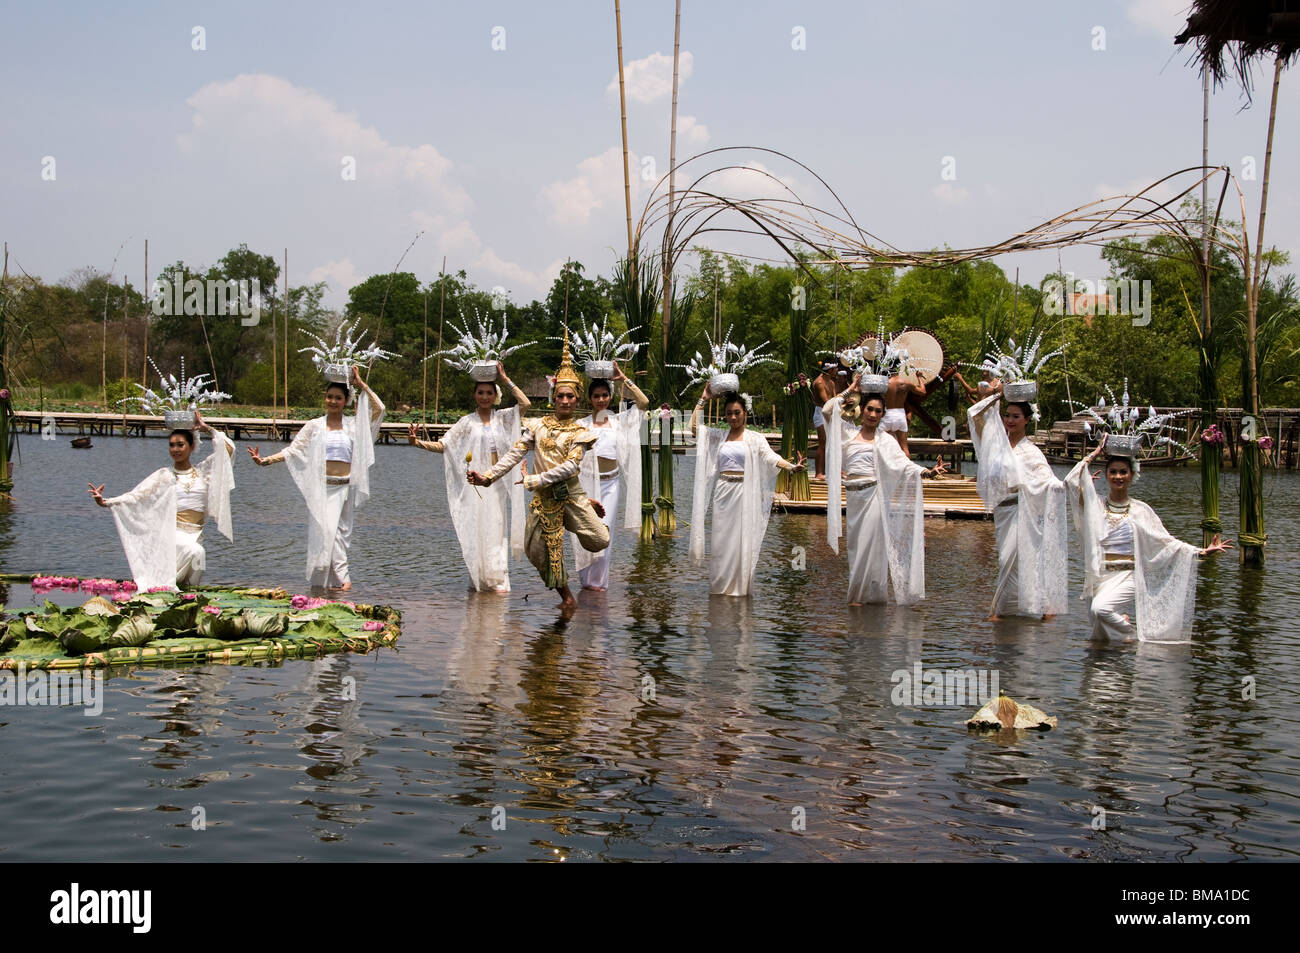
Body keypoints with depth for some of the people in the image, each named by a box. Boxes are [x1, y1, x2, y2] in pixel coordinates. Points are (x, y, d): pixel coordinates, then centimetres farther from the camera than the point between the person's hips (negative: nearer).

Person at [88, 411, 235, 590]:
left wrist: (206, 428, 6)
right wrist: (106, 502, -16)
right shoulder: (164, 475, 4)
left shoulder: (202, 471, 10)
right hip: (171, 534, -4)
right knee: (195, 551, -32)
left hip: (196, 535, 4)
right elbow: (135, 496, -4)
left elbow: (228, 449, 5)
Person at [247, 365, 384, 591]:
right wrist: (266, 460, -5)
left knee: (340, 531, 0)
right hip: (321, 488, -1)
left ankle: (329, 581, 4)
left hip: (344, 488, 1)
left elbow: (378, 409, -1)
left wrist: (360, 384, 1)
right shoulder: (314, 426, 8)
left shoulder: (354, 425, 9)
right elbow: (293, 450, 6)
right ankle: (342, 577, -9)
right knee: (324, 530, -11)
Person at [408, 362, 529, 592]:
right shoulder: (467, 422, 5)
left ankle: (498, 580, 2)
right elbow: (442, 445, 0)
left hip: (497, 483, 1)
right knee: (475, 530, -2)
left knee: (497, 528, 0)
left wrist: (505, 380, -1)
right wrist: (417, 442, -16)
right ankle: (478, 580, 5)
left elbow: (525, 404, -4)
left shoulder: (503, 418, 10)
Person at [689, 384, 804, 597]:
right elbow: (694, 427, 1)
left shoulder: (755, 438, 2)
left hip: (744, 492, -2)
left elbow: (770, 457, -9)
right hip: (722, 491, 2)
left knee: (742, 538, 0)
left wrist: (792, 466, -26)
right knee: (720, 538, 5)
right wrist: (703, 400, 0)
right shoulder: (718, 436, 9)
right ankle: (720, 585, 13)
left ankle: (739, 585, 6)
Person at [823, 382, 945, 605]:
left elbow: (902, 463, -6)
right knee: (856, 544, 6)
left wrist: (927, 472, -21)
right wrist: (849, 391, 10)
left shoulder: (885, 441, 5)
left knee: (871, 543, -6)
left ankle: (872, 593, 4)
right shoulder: (849, 433, 12)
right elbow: (827, 410, 8)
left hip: (873, 496, -3)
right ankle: (857, 594, 14)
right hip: (853, 497, 3)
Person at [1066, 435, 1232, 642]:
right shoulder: (1095, 506, 6)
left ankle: (1133, 632, -5)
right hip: (1098, 577, 2)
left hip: (1127, 577, -2)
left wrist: (1202, 552, -4)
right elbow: (1072, 481, -6)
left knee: (1100, 608, -30)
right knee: (1101, 637, -4)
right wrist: (1096, 452, 1)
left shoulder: (1140, 510, 5)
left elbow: (1166, 541, 5)